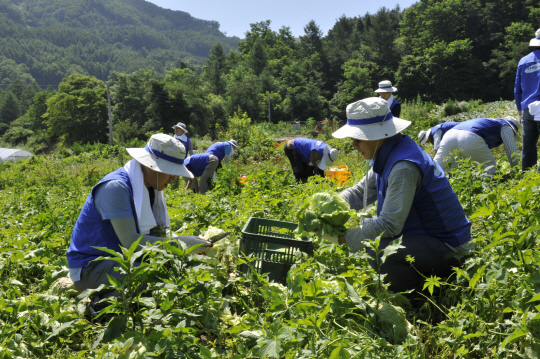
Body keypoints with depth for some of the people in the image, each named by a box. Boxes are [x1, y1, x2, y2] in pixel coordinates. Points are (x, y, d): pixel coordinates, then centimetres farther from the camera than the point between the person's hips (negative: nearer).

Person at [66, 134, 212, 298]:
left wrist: (194, 243, -13)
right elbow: (131, 241, -28)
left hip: (124, 260, 9)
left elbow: (158, 233, 4)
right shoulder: (116, 187, -23)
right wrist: (181, 243, -27)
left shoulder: (150, 187, 5)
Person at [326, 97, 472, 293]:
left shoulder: (404, 167, -27)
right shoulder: (387, 156, 4)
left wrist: (342, 237, -23)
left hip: (447, 248, -10)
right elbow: (360, 192, 11)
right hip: (424, 235, 10)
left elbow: (389, 225, -29)